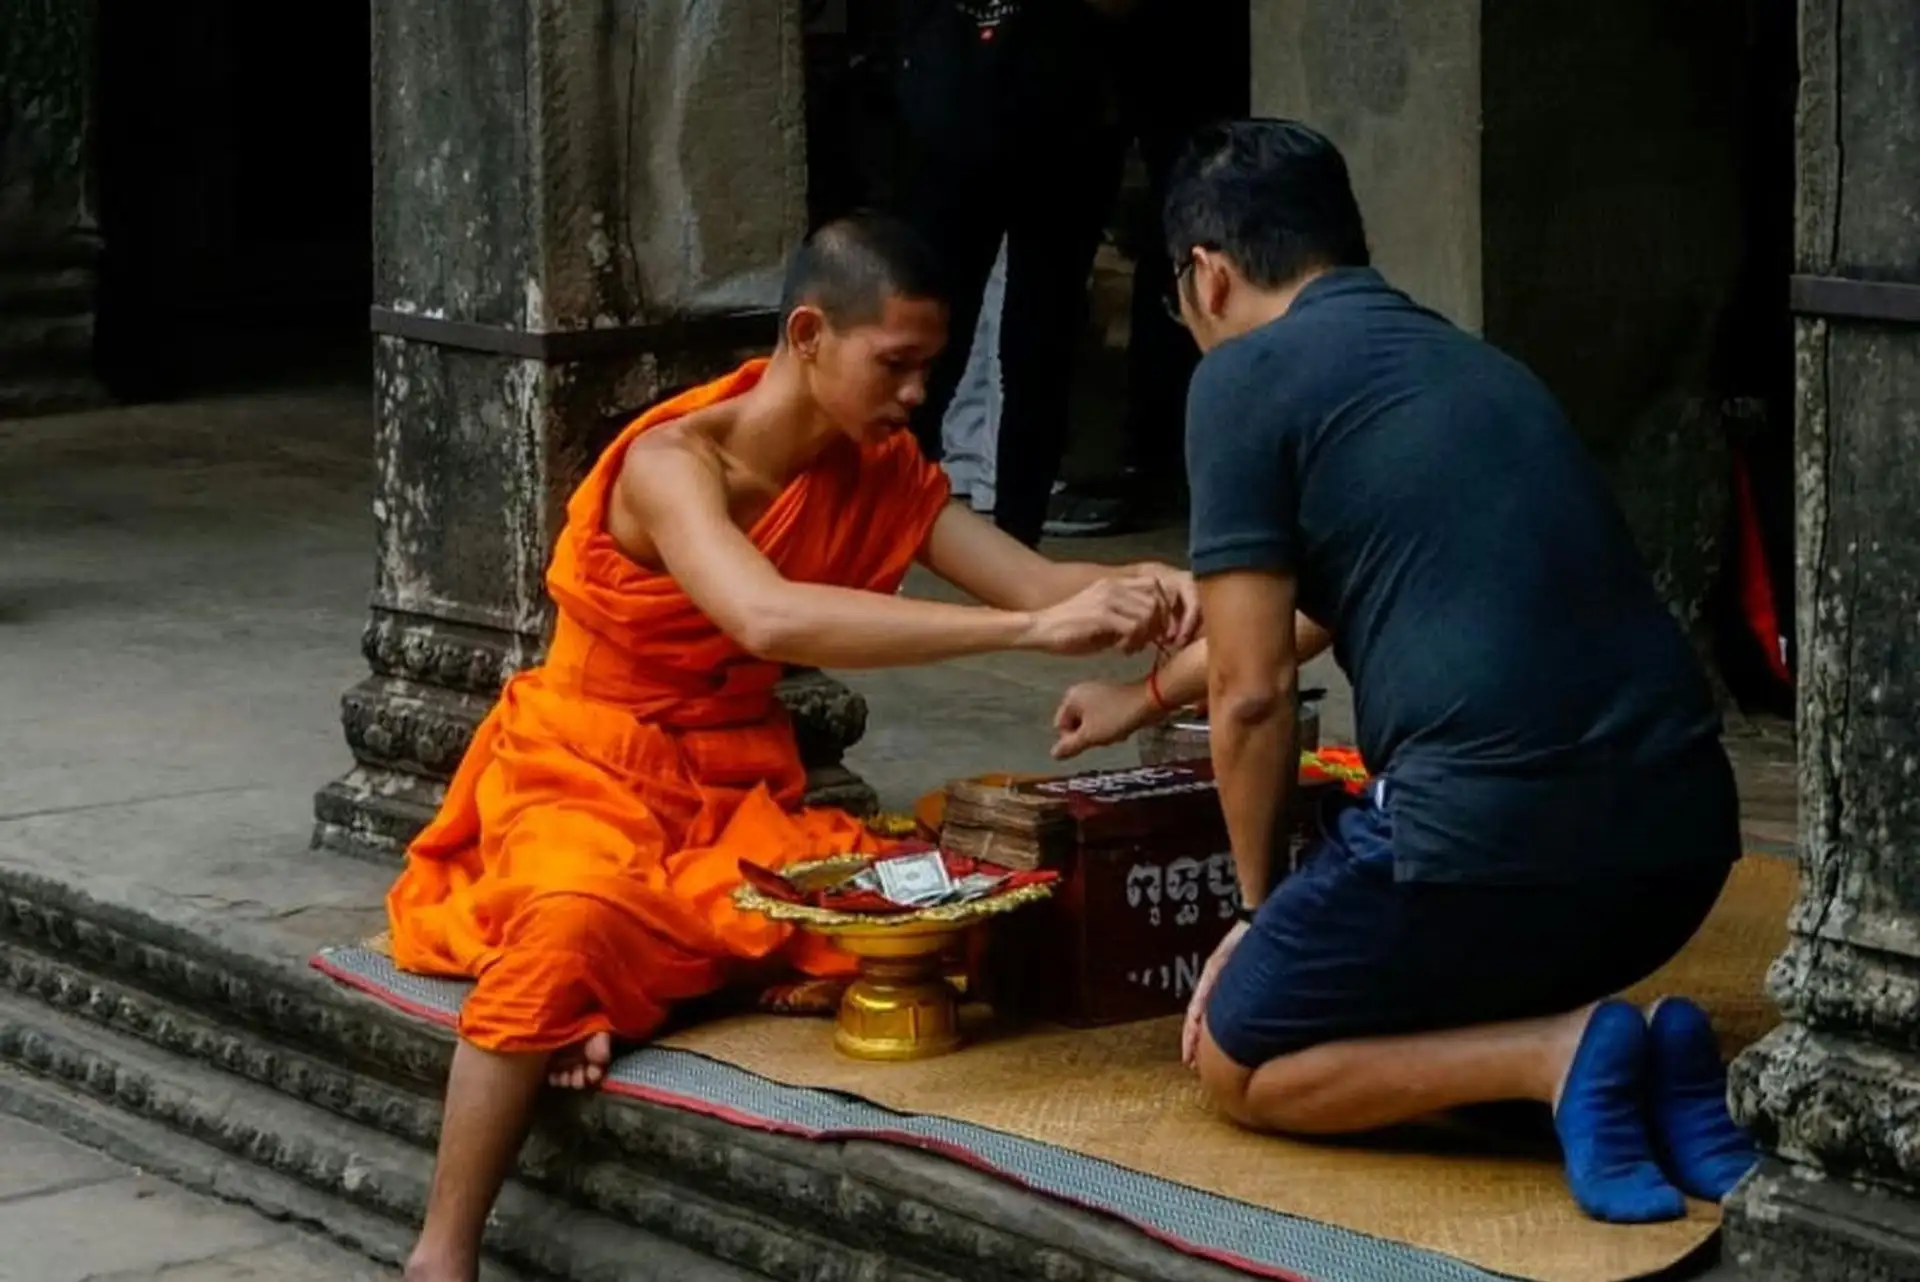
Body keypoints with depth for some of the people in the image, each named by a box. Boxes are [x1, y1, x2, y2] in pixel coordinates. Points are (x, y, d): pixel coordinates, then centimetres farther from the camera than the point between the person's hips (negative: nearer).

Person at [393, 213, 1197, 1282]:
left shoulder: (883, 472, -1)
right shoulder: (674, 463, -23)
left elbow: (1034, 583, -4)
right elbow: (769, 617, -42)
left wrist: (1131, 591, -30)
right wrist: (1033, 630, -47)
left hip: (740, 786, 6)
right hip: (588, 774, -6)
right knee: (578, 921, -38)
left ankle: (627, 986, -14)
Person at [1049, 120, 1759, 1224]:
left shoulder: (1246, 379, 0)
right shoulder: (1471, 364, 24)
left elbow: (1253, 691, -3)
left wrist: (1260, 907, 13)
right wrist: (1146, 700, 56)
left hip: (1494, 829, -7)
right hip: (1684, 824, 7)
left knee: (1241, 1062, 15)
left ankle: (1561, 1059, -6)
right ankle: (1649, 1062, 5)